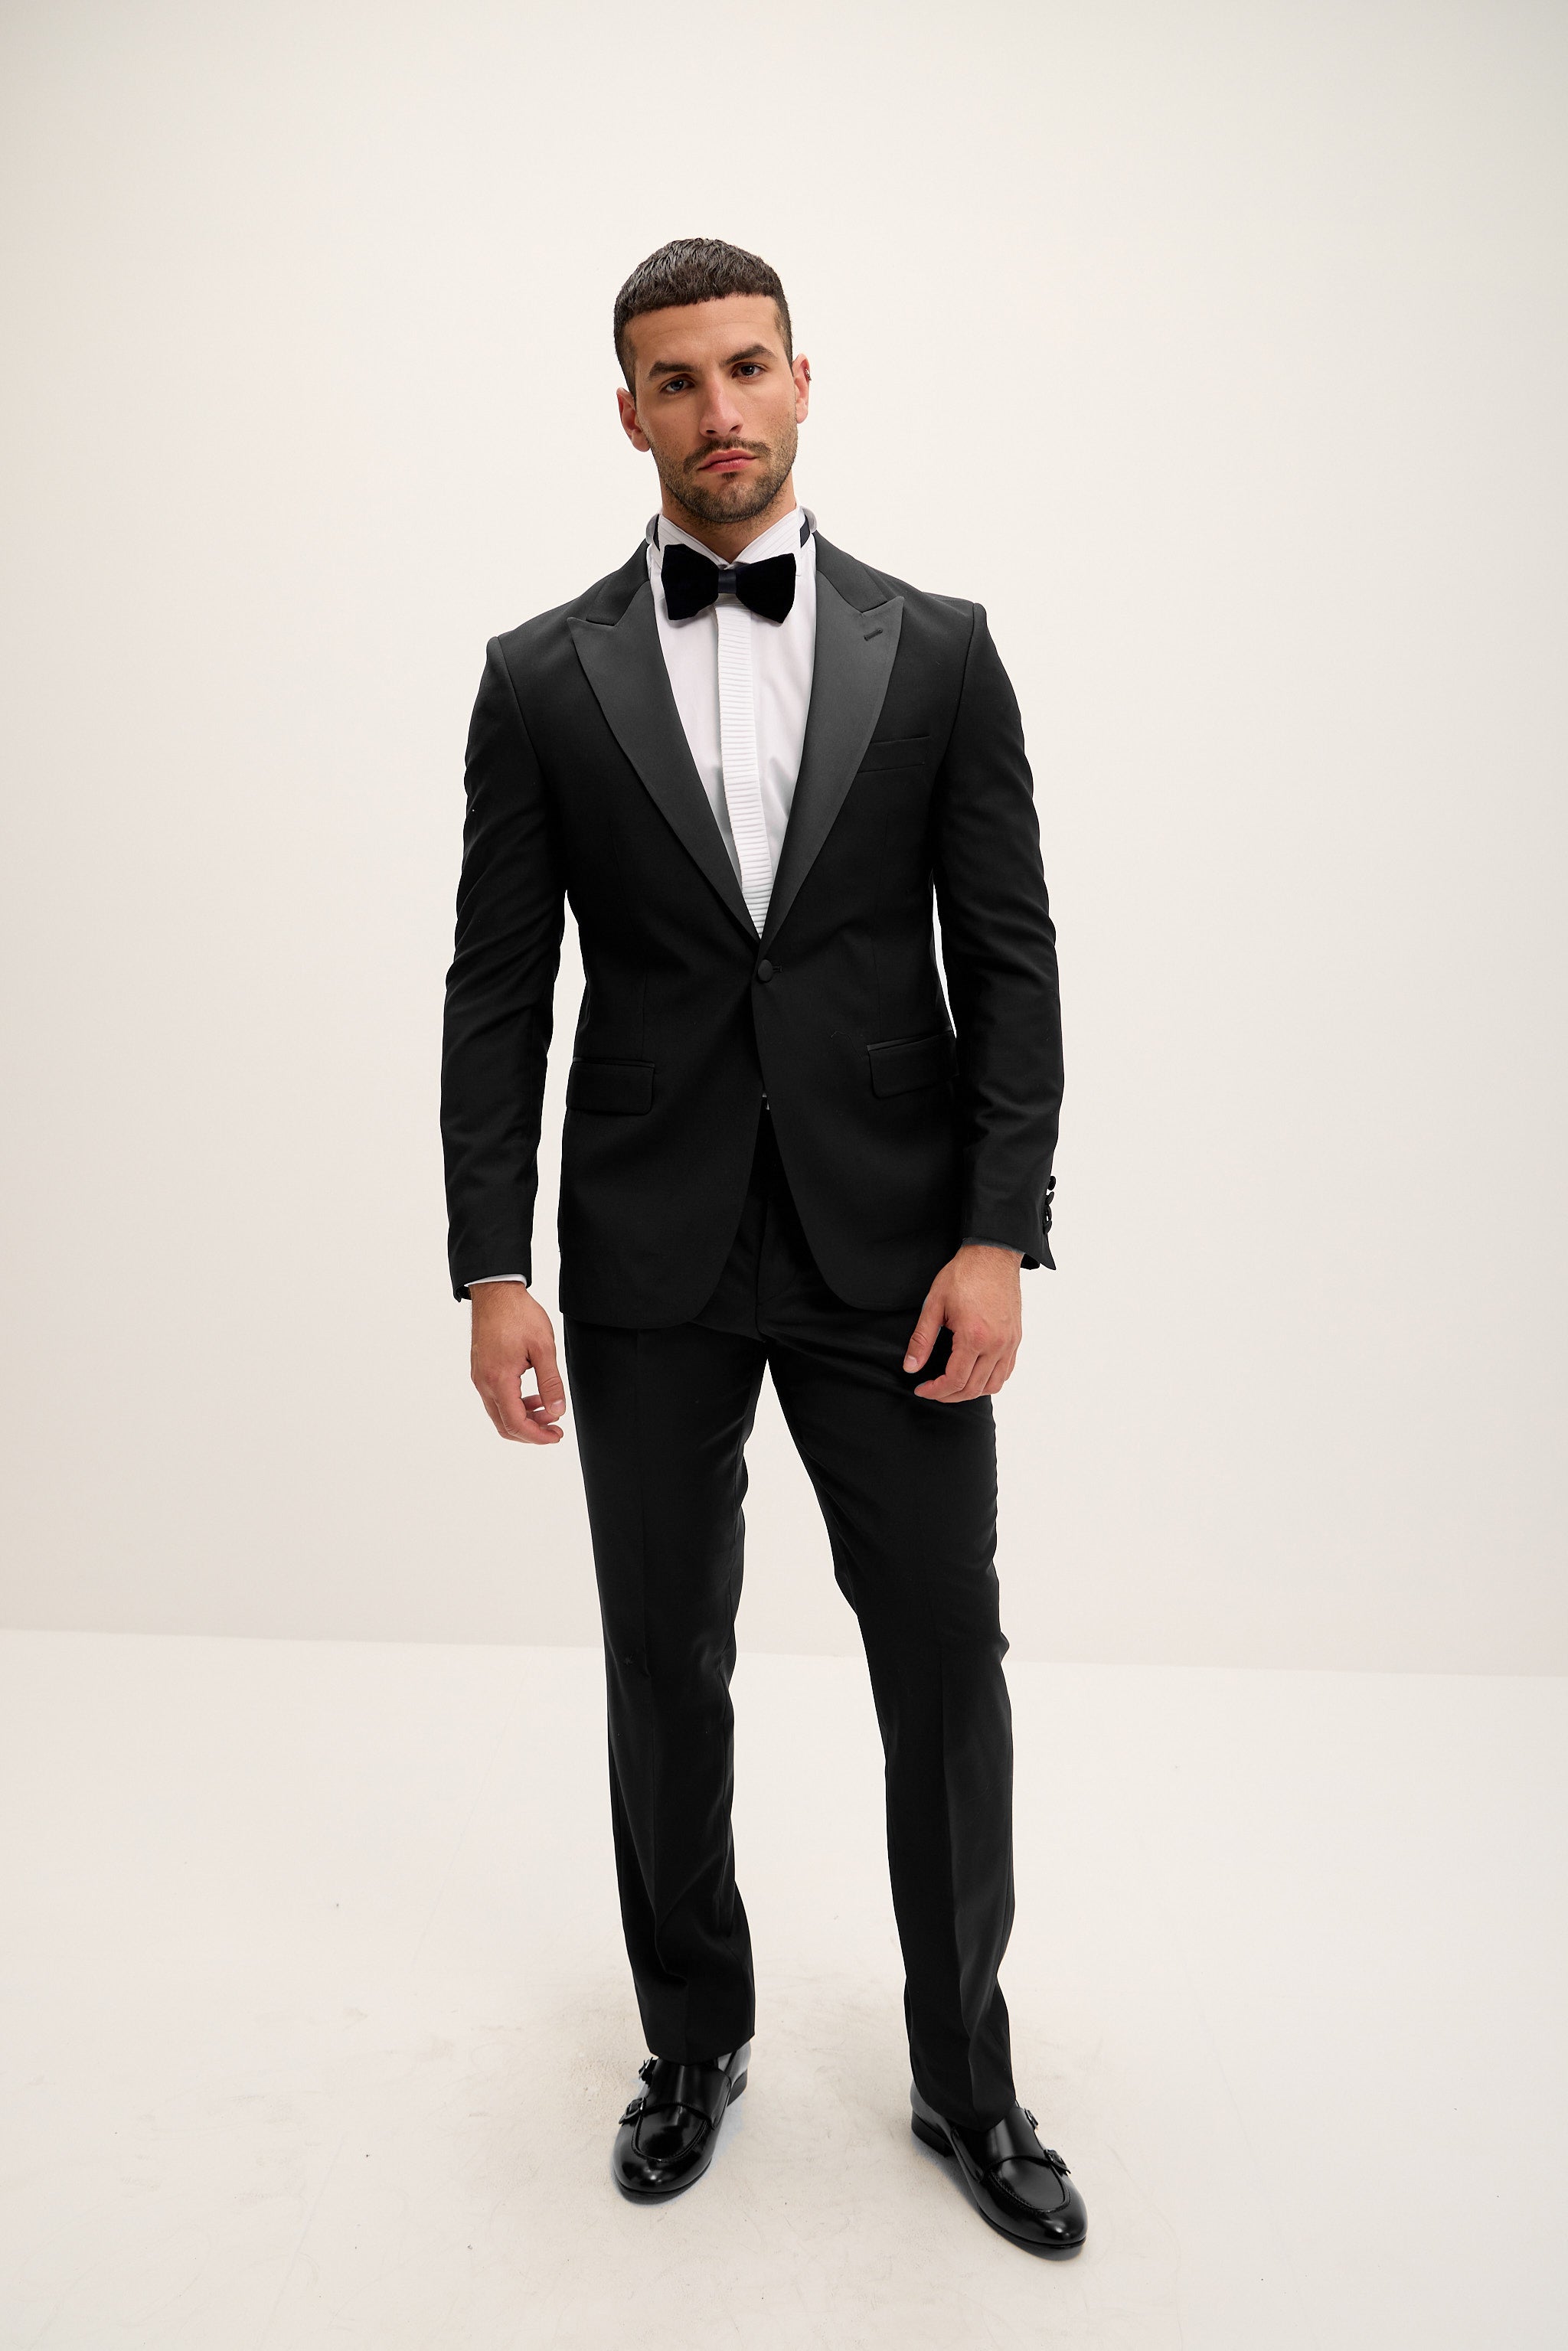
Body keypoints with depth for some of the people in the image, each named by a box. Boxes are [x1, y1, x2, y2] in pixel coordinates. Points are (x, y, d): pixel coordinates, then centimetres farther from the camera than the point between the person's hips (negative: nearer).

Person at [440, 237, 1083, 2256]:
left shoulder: (937, 651, 3)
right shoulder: (542, 677, 3)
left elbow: (1009, 959, 0)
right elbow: (497, 990, 1)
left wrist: (1001, 1234, -9)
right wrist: (492, 1269, -5)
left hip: (889, 1248, 0)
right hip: (649, 1260, 1)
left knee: (946, 1666, 7)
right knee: (664, 1671, 12)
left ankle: (965, 2072, 30)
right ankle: (695, 2039, 36)